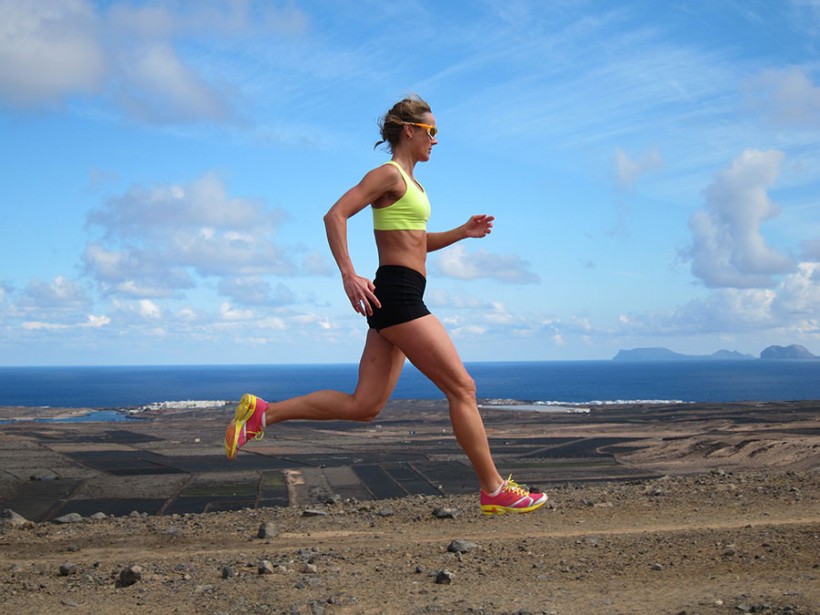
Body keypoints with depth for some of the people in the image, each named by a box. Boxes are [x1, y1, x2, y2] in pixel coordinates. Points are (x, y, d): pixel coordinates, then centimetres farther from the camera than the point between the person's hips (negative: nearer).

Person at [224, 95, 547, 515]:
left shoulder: (410, 183, 23)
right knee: (462, 387, -5)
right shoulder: (389, 174, -6)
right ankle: (494, 491, 2)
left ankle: (261, 413, 6)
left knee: (363, 406, 5)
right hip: (398, 295, -10)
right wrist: (348, 274, -25)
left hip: (393, 302, 10)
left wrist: (463, 232, 21)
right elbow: (335, 215, -16)